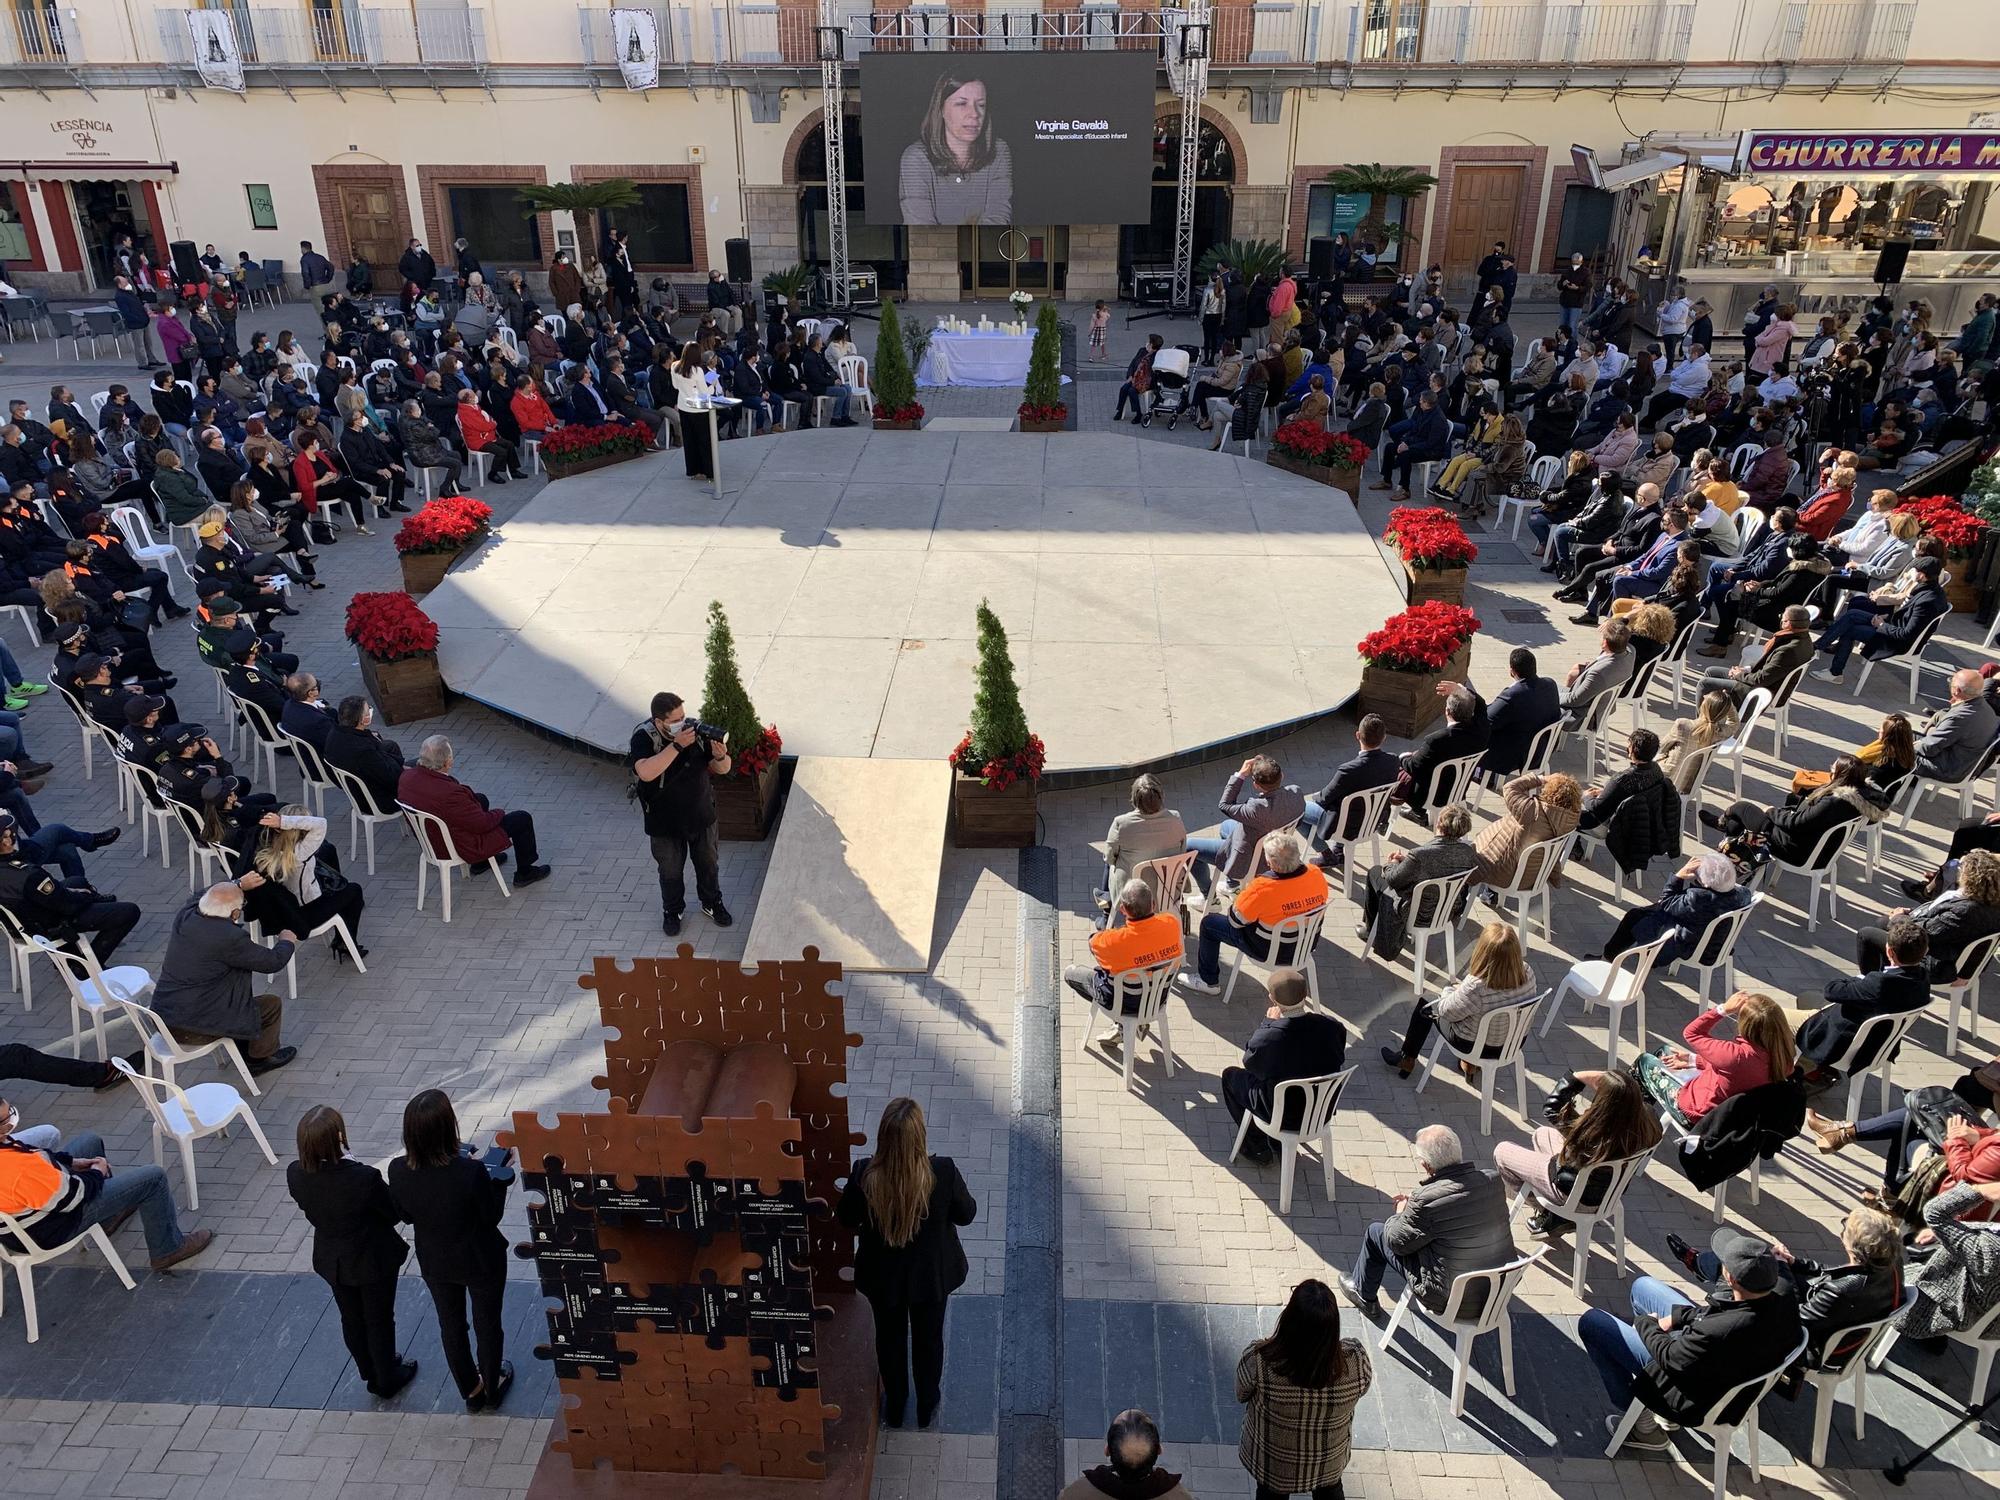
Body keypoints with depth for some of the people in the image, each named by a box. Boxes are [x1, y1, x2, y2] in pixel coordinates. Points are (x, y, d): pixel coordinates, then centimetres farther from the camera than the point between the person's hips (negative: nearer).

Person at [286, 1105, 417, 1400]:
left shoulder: (295, 1175, -23)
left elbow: (309, 1209, -3)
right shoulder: (364, 1178, -37)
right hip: (373, 1260, -4)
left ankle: (370, 1373, 49)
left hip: (333, 1261, 4)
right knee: (379, 1321, 20)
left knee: (351, 1320, 27)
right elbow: (394, 1212, -18)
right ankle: (387, 1381, 41)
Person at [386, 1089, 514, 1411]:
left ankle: (470, 1391, 48)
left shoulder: (398, 1171, -25)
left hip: (435, 1263, 3)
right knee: (488, 1325, 23)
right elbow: (492, 1216, -19)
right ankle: (492, 1390, 46)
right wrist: (499, 1176, -8)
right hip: (481, 1261, -3)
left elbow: (405, 1215, -5)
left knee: (451, 1326, 28)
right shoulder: (471, 1172, -36)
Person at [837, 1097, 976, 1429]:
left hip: (882, 1275, 1)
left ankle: (894, 1406, 50)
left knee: (890, 1337, 27)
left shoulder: (864, 1176, -29)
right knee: (929, 1338, 26)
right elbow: (966, 1214, -12)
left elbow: (845, 1219, -9)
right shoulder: (943, 1172, -31)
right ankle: (927, 1407, 49)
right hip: (932, 1274, 0)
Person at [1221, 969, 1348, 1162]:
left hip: (1282, 1117, -4)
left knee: (1230, 1075, 19)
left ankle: (1258, 1148, 25)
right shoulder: (1333, 1027, -23)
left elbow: (1249, 1061, -8)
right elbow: (1339, 1060, 0)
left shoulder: (1267, 1037, -32)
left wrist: (1268, 1022, -2)